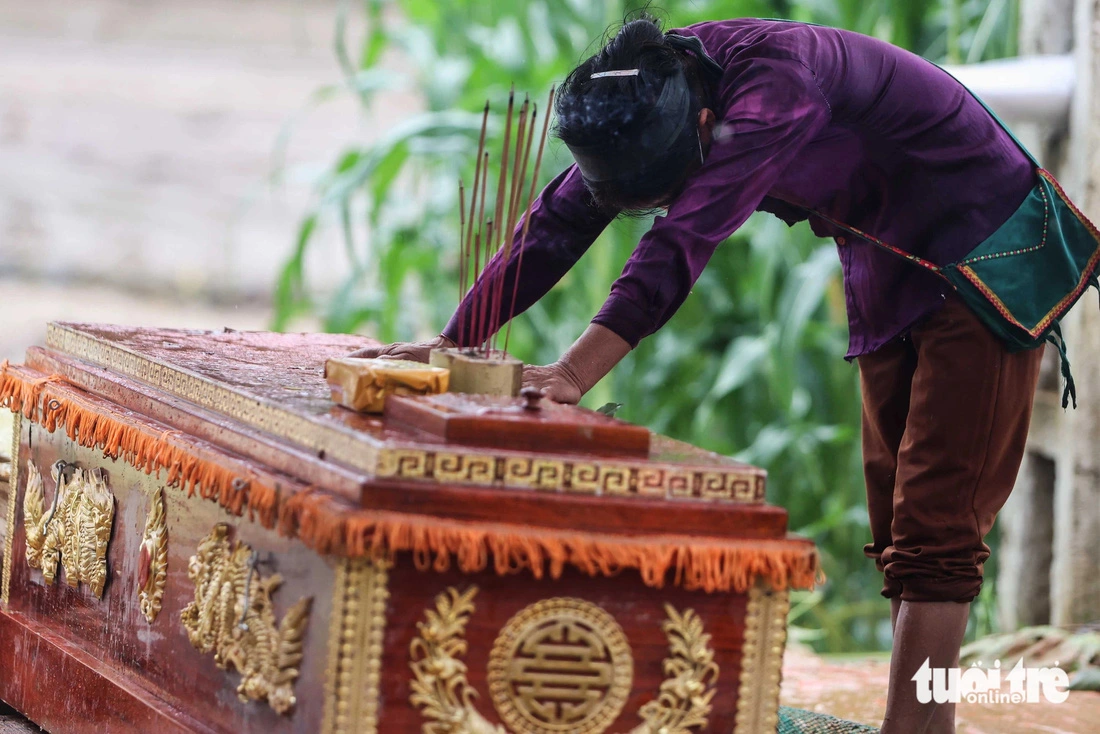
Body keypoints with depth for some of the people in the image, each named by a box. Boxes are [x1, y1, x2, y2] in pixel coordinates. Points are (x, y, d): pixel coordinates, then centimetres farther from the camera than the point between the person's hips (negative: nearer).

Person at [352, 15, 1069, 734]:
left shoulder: (774, 85, -35)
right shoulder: (643, 97, -10)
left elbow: (683, 242, -43)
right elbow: (558, 222, -5)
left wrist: (574, 374, -49)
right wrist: (449, 344, -9)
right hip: (887, 281, 9)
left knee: (934, 522, -13)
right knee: (898, 521, 8)